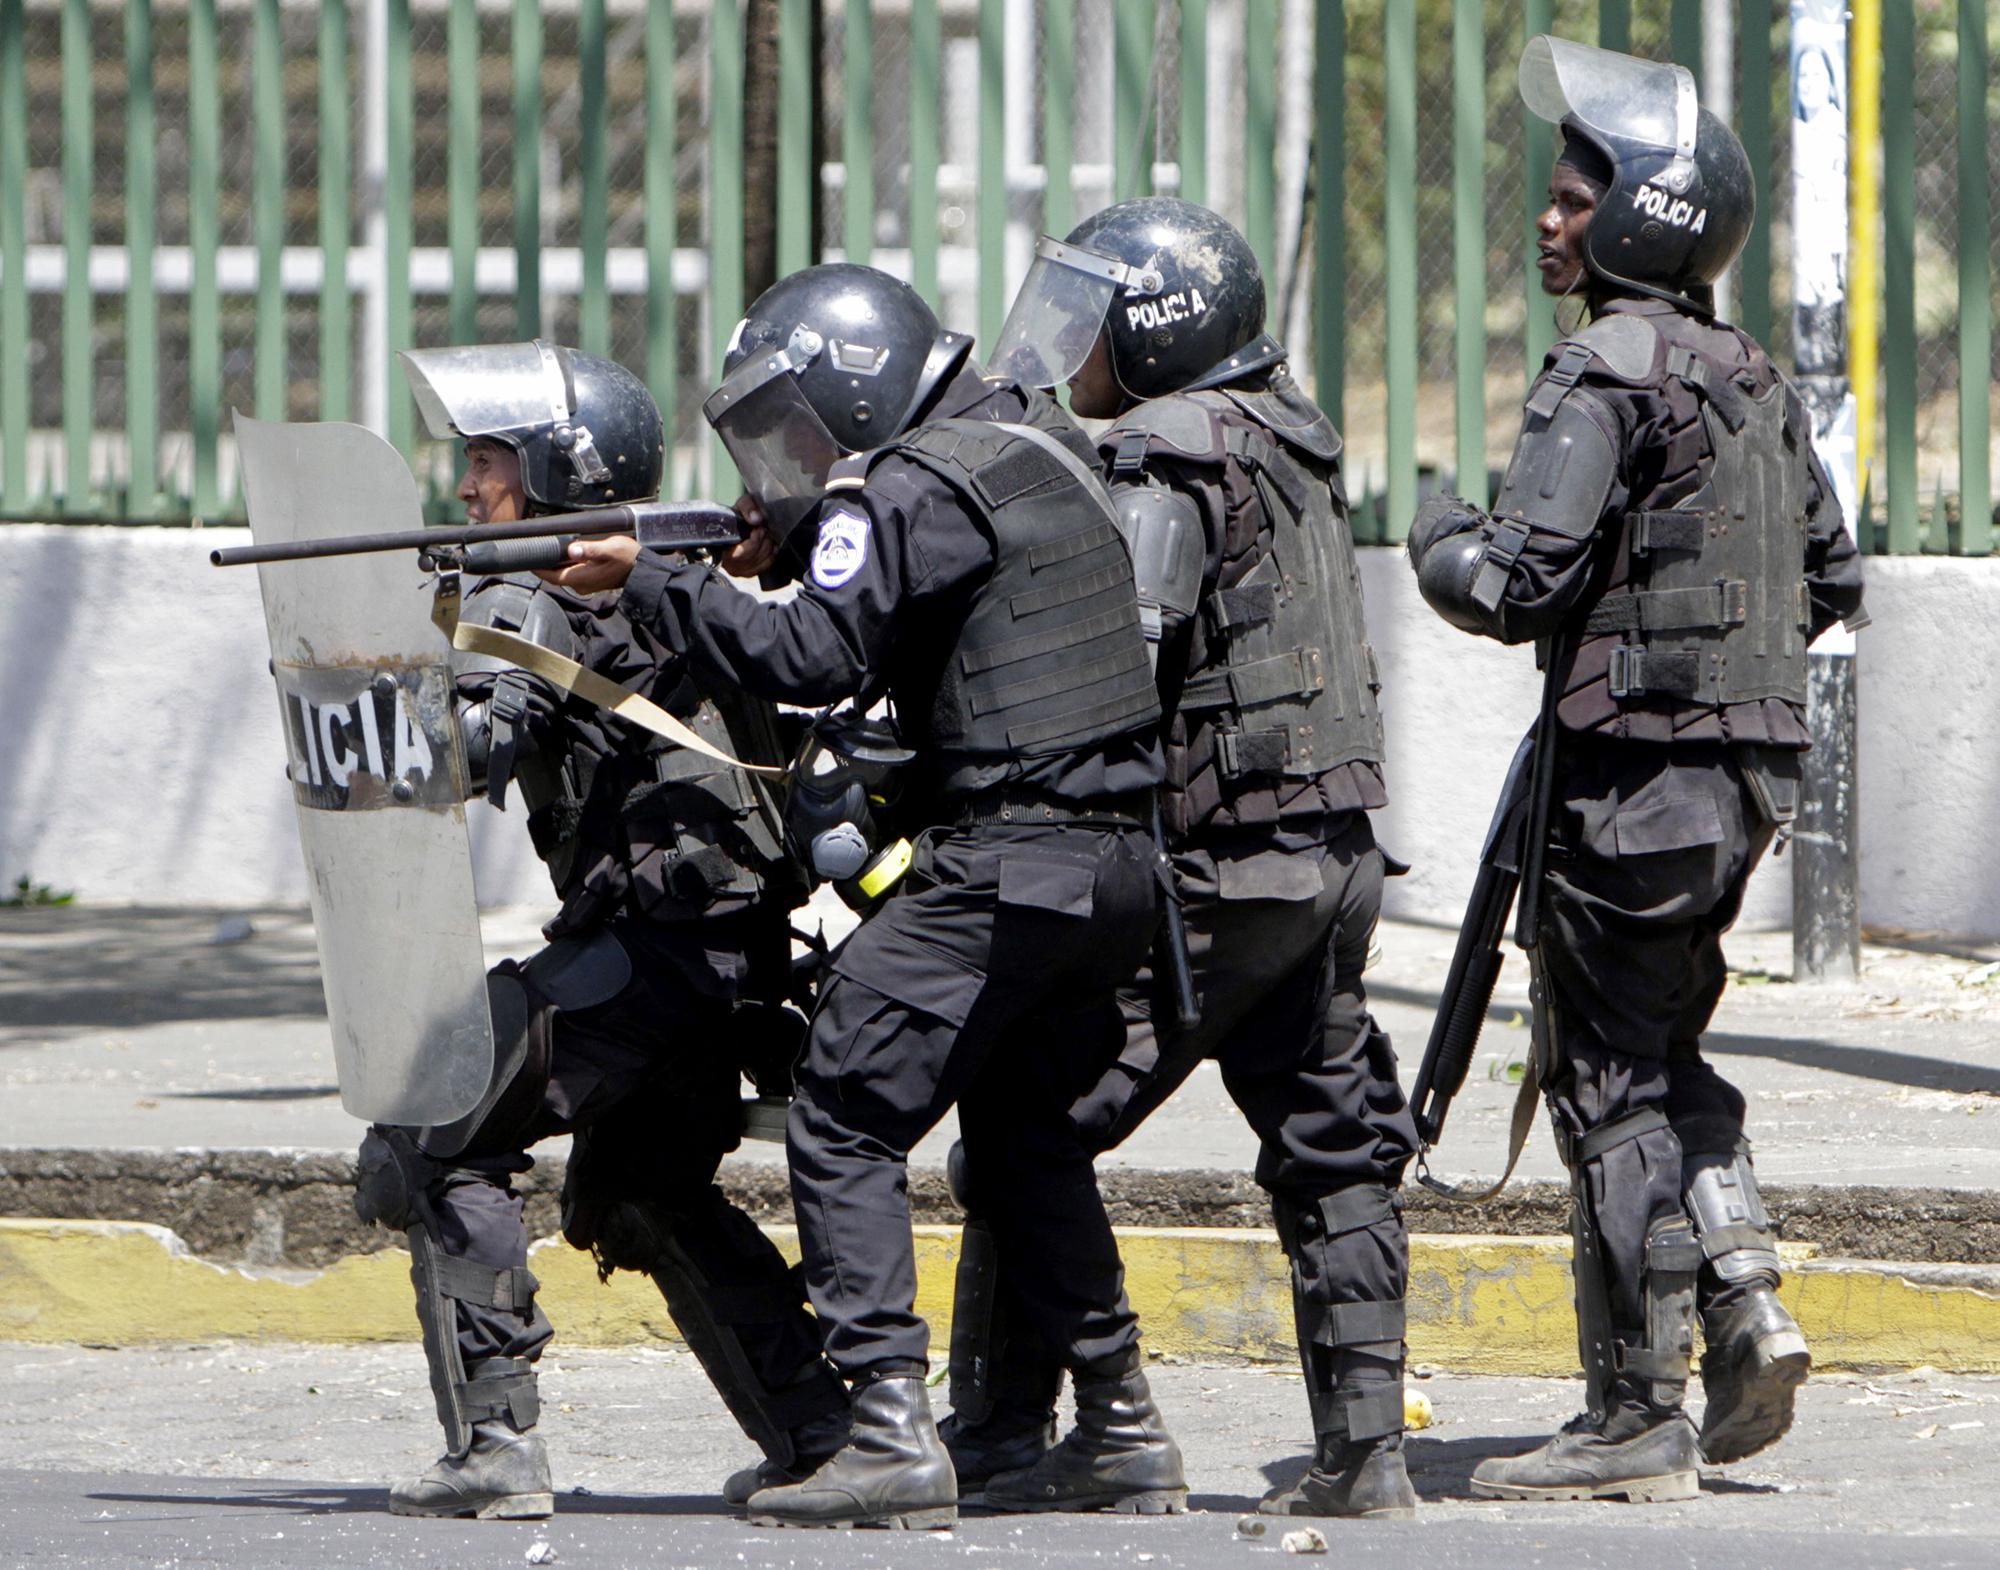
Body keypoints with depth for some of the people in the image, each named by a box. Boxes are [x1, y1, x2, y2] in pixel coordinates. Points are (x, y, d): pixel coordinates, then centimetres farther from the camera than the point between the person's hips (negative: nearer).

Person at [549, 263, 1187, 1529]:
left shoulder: (914, 491, -11)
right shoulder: (1038, 439, 16)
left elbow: (812, 659, -18)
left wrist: (650, 583, -11)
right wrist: (809, 531, 13)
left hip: (1005, 866, -9)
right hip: (1122, 856, 9)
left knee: (848, 1126, -6)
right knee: (1027, 1137, 22)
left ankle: (891, 1436, -14)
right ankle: (1123, 1435, 21)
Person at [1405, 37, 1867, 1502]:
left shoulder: (1608, 372, -14)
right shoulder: (1757, 381, 12)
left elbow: (1515, 583, -19)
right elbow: (1833, 580, 18)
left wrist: (1442, 541, 1)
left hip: (1633, 769, -8)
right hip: (1751, 765, 8)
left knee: (1614, 1081, -2)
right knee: (1663, 1057, 21)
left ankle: (1639, 1418, 0)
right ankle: (1745, 1302, 5)